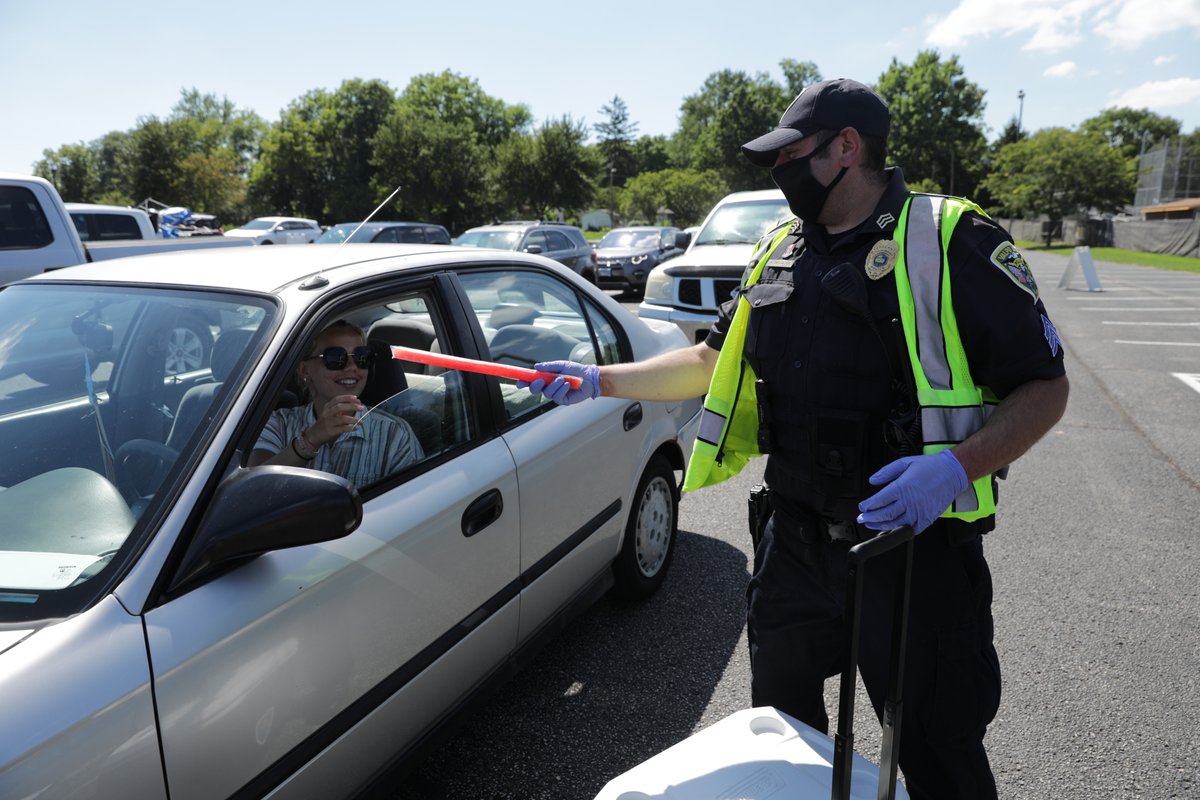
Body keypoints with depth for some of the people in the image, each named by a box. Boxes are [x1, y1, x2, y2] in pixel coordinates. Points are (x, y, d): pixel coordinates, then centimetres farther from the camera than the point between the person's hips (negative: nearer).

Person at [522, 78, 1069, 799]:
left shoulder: (953, 241, -11)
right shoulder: (782, 252, 9)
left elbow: (1046, 386, -10)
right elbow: (713, 360, 16)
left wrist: (957, 467, -27)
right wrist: (602, 381, 10)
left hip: (918, 545, -6)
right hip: (795, 542, 6)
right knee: (781, 720, 24)